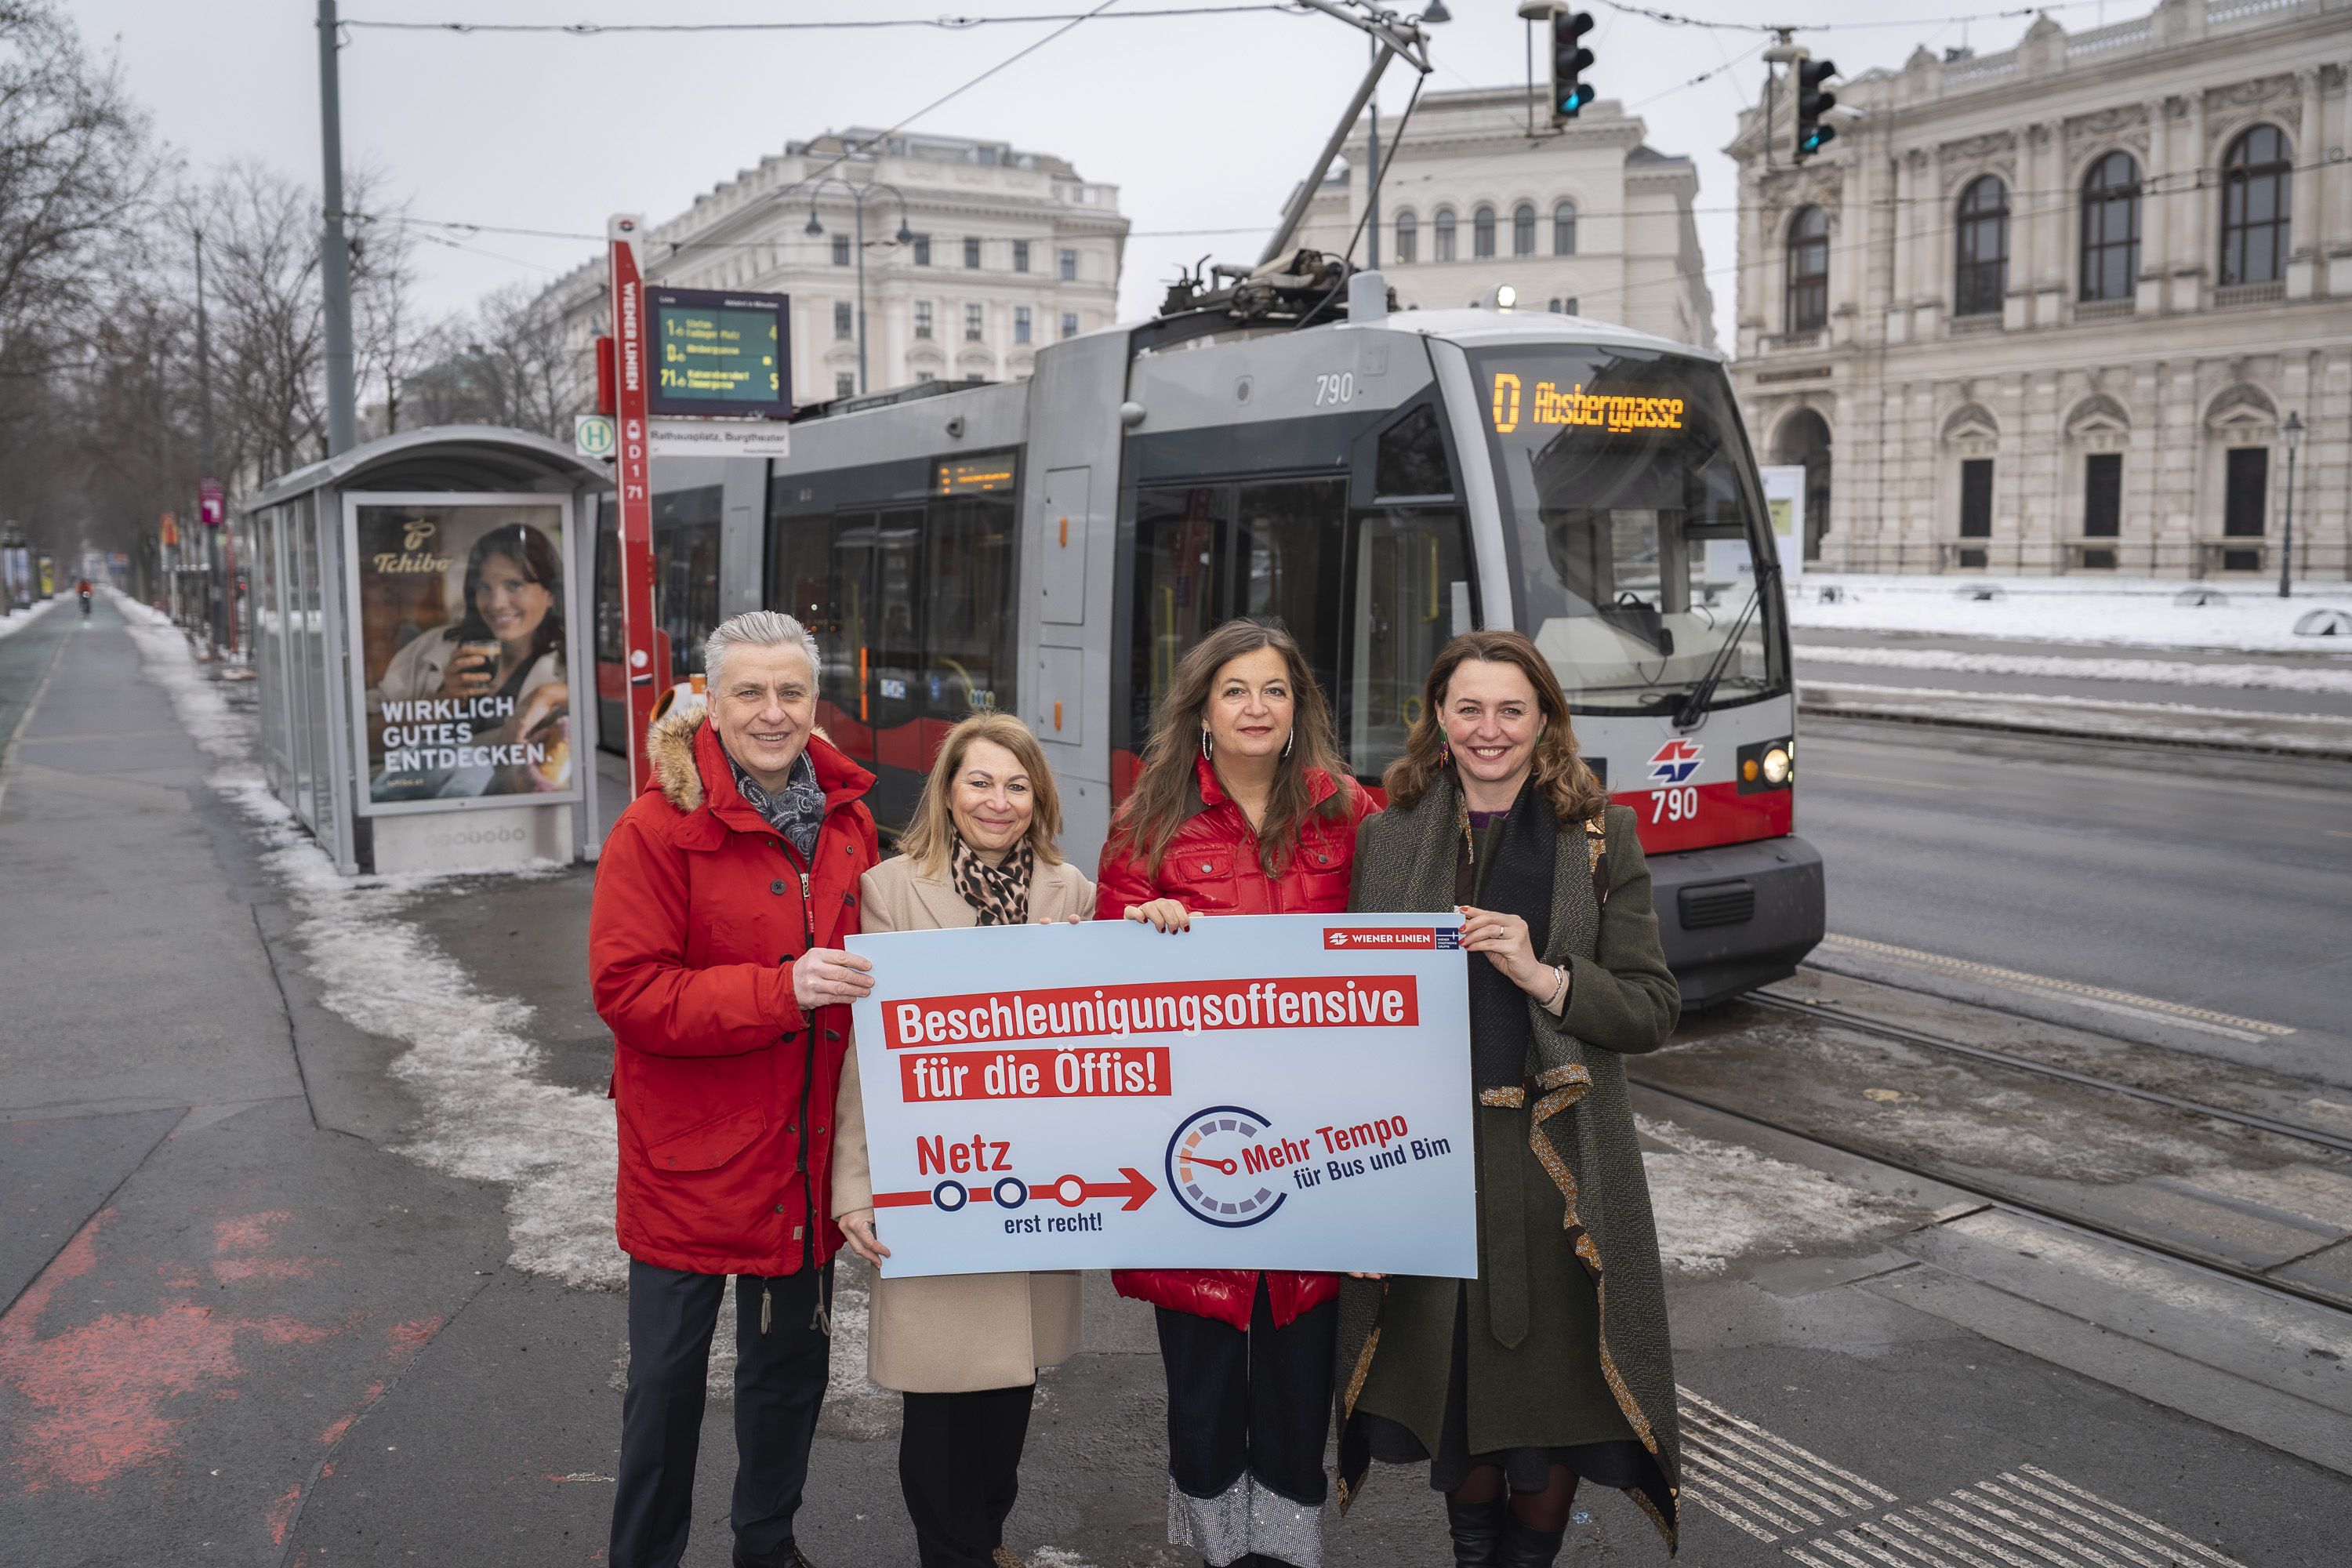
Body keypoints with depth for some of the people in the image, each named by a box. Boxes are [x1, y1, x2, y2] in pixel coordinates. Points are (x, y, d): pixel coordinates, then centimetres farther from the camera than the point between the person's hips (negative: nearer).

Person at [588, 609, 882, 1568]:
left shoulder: (847, 822, 3)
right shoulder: (657, 829, -15)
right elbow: (628, 990, -20)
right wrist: (780, 991, -27)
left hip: (808, 1155, 5)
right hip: (691, 1156, -5)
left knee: (791, 1363, 21)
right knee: (668, 1376, 10)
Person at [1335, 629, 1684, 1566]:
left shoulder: (1599, 837, 1)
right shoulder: (1390, 837, 6)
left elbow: (1654, 1011, -3)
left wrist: (1545, 976, -16)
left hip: (1557, 1162, -1)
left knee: (1554, 1388, 7)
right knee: (1453, 1386, 11)